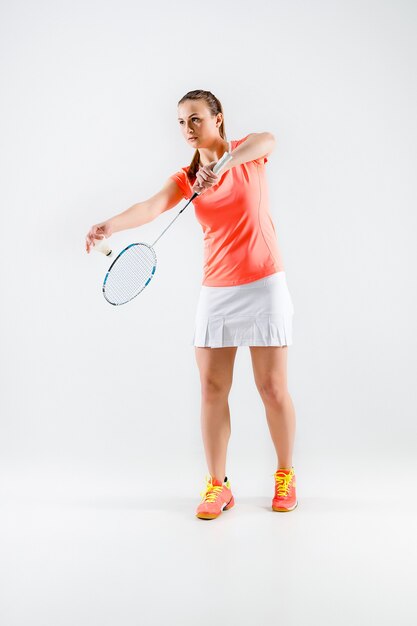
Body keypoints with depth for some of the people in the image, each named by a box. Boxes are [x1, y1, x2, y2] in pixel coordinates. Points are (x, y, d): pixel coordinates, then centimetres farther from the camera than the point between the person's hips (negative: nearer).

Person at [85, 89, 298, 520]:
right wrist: (110, 225, -34)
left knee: (272, 387, 1)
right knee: (212, 388, -1)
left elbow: (268, 139, -24)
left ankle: (285, 476, 21)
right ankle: (217, 485, 11)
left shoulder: (247, 153, 1)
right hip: (215, 290, 3)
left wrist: (223, 163, -41)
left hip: (263, 285, -3)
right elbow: (151, 207, -14)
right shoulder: (185, 179, 7)